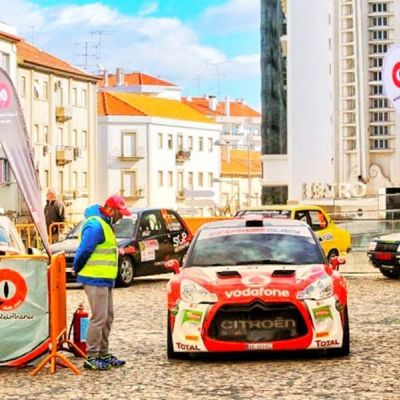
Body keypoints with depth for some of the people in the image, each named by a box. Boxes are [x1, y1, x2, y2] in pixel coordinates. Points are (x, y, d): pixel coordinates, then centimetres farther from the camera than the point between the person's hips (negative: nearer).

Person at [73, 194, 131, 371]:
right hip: (95, 279, -11)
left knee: (108, 316, 15)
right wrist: (77, 269, -7)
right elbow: (84, 251, -21)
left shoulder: (105, 224, 16)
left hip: (104, 279, 11)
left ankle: (103, 354, 24)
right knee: (99, 318, -9)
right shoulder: (95, 226, -18)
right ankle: (91, 358, -4)